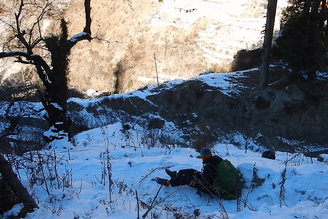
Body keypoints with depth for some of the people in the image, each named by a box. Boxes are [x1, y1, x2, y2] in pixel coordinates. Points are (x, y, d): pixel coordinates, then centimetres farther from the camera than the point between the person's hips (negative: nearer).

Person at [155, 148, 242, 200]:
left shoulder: (209, 166, -33)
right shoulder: (217, 158, -11)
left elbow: (205, 181, -31)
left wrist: (199, 189, -16)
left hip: (211, 188, -8)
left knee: (185, 179, -1)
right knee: (192, 171, 18)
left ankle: (167, 182, 18)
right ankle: (176, 174, 40)